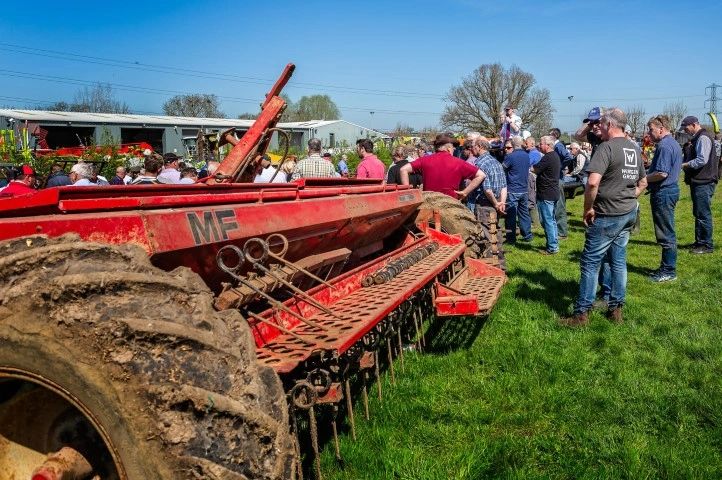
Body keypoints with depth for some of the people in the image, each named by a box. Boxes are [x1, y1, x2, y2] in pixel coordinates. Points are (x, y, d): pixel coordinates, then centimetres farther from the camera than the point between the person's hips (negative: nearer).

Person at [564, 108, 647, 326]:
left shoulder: (606, 147, -16)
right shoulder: (635, 148, 11)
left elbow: (593, 182, -27)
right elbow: (643, 182, 22)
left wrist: (588, 209, -15)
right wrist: (629, 199, 17)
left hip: (607, 215, -8)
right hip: (629, 213, 8)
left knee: (590, 262, -1)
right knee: (619, 261, 14)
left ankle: (582, 313, 3)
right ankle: (616, 309, 21)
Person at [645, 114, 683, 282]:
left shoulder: (664, 146, -18)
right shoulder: (674, 144, 15)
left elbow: (662, 173, -25)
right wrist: (648, 175, 16)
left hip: (663, 193, -11)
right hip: (671, 189, 11)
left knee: (666, 234, -4)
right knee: (668, 232, 15)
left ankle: (669, 271, 3)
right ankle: (667, 267, 23)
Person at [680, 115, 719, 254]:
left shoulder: (703, 138, -14)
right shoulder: (696, 138, 18)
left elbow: (702, 160, -23)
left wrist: (683, 165, -16)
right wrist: (684, 162, 10)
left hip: (703, 183, -11)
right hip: (697, 181, 11)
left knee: (703, 214, -6)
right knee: (698, 214, 16)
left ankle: (707, 245, 0)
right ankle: (699, 242, 24)